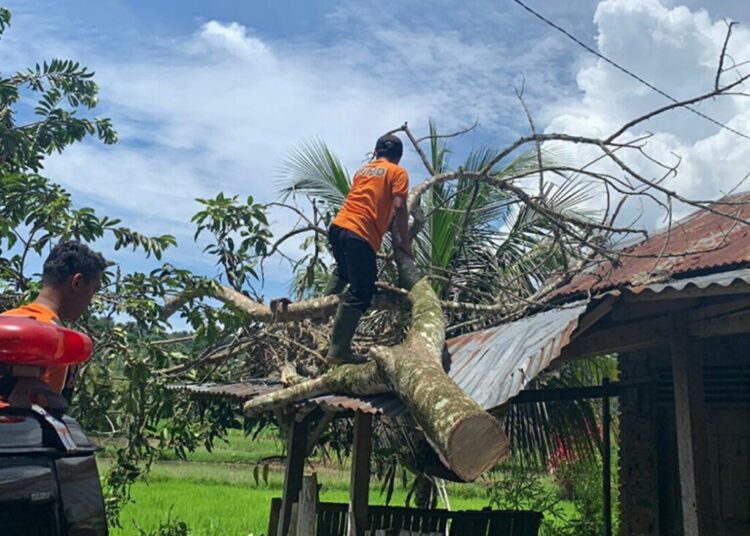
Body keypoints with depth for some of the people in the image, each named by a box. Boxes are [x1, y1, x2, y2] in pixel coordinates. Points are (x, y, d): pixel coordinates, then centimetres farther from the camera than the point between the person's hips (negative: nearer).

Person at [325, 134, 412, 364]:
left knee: (344, 270, 36)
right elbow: (399, 207, -4)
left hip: (338, 226, 7)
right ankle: (339, 350, -8)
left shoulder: (363, 170, 24)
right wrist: (405, 241, 4)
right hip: (361, 235, -7)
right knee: (361, 293, -4)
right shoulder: (398, 172, 6)